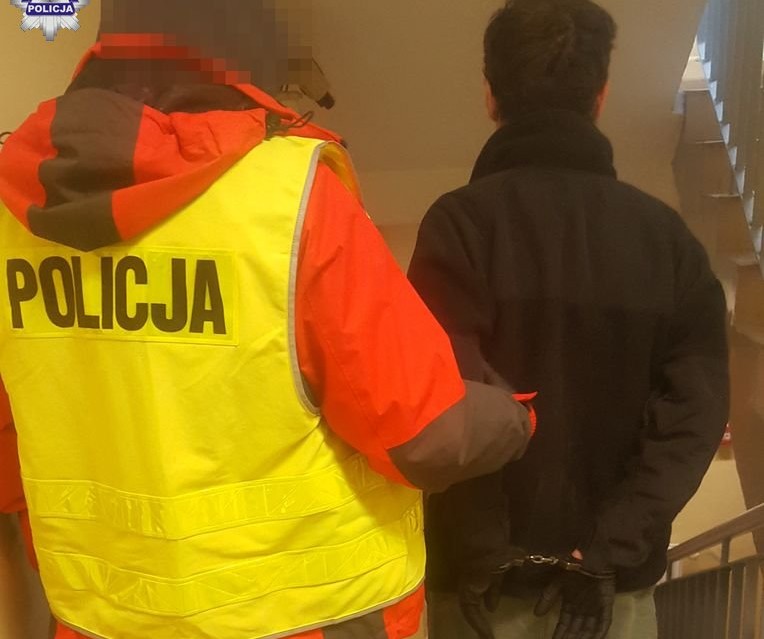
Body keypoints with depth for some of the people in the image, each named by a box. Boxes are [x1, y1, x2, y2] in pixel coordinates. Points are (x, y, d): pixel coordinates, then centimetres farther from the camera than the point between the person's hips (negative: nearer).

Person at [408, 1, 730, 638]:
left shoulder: (461, 221, -12)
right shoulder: (668, 235, -1)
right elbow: (695, 413, -8)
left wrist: (484, 560, -12)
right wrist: (611, 552, -9)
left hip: (490, 581, -2)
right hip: (616, 585, 3)